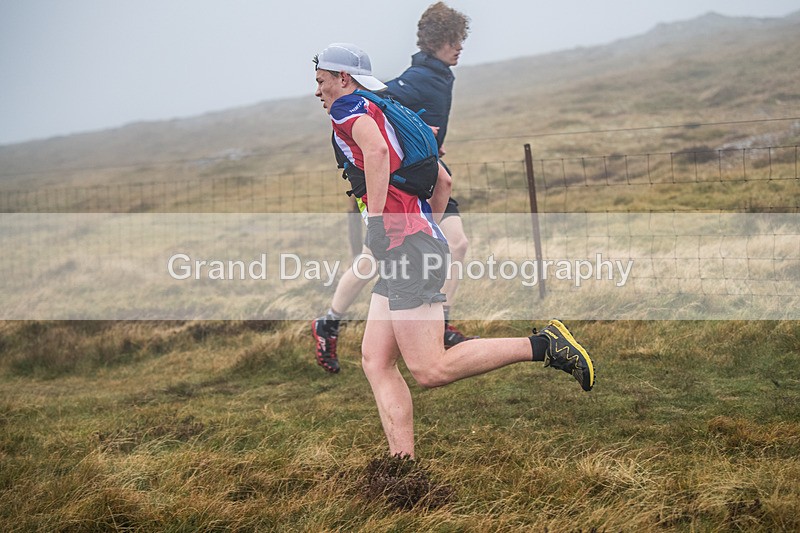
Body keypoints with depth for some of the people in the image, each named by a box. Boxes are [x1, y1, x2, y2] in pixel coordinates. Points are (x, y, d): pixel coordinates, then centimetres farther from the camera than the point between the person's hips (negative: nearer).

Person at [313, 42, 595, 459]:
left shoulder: (348, 107, -1)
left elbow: (376, 149, -23)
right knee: (376, 362, 6)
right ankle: (404, 460, -1)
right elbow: (442, 180, 28)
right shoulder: (393, 116, 25)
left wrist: (376, 219, -20)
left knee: (430, 371, -12)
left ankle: (544, 345, -10)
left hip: (405, 247, -10)